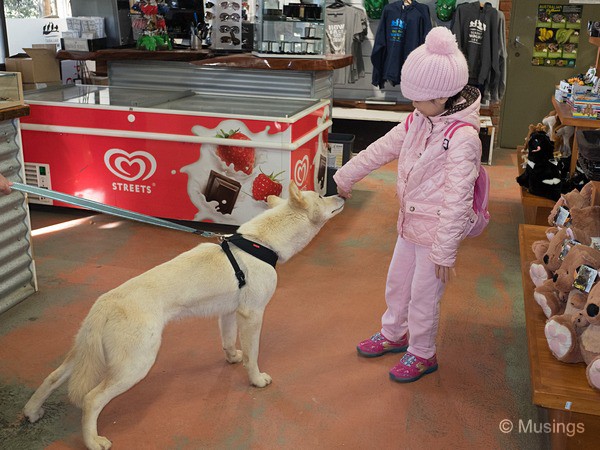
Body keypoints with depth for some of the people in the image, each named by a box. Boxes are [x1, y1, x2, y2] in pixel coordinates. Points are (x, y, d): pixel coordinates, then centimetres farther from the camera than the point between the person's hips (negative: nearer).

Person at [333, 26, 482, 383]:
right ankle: (393, 334, 47)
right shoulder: (418, 121, -1)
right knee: (397, 282, 23)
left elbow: (457, 200, -25)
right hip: (410, 222, 8)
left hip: (437, 230, -8)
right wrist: (344, 178, 17)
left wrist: (445, 252, -21)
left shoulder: (463, 137, -26)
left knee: (423, 296, 8)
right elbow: (380, 150, 10)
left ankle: (422, 355, 32)